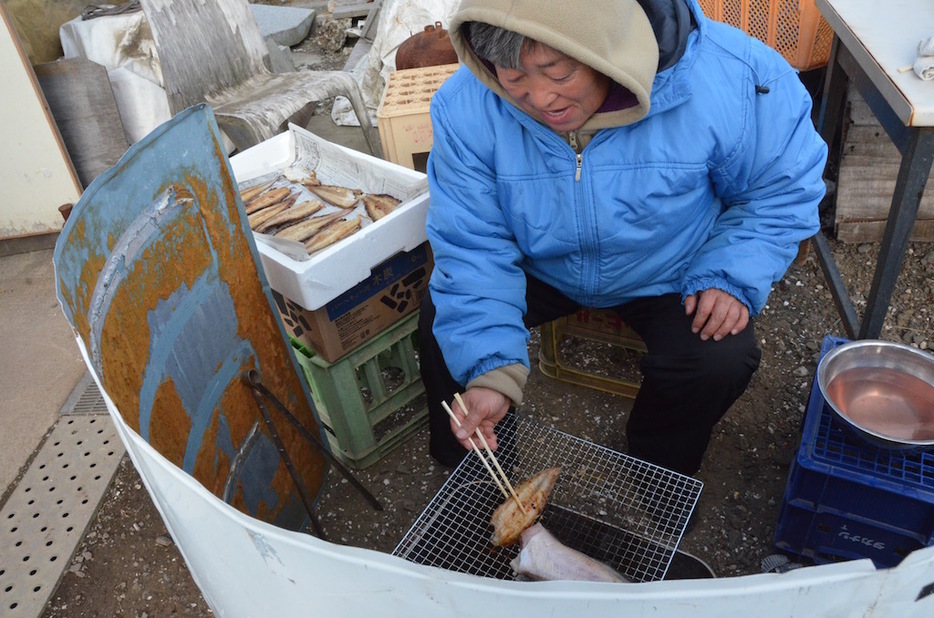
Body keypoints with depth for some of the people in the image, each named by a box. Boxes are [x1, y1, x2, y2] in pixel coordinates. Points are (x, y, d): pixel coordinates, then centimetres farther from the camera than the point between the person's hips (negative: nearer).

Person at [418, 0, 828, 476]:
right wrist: (490, 372, -32)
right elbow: (472, 249, -21)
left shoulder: (730, 80, -27)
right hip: (539, 270, 1)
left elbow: (782, 188, -9)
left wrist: (732, 278, -23)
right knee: (440, 324, -18)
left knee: (721, 361, -24)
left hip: (667, 276, 0)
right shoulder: (465, 109, -24)